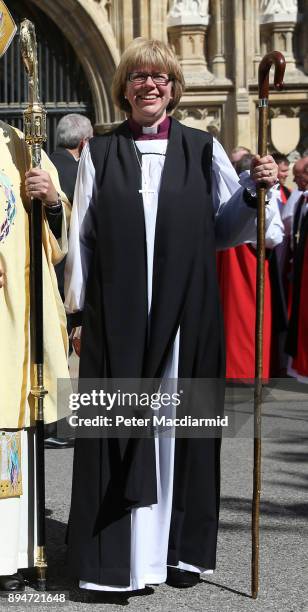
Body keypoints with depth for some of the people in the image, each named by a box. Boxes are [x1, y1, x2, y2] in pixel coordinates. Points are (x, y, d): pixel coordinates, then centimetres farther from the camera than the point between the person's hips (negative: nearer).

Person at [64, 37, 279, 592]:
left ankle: (179, 549, 15)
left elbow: (227, 226, 8)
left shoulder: (203, 150, 10)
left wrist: (255, 189, -11)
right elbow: (82, 236, 7)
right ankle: (115, 553, 5)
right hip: (117, 315, 0)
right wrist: (79, 312, 3)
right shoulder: (99, 154, 10)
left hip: (185, 314, 1)